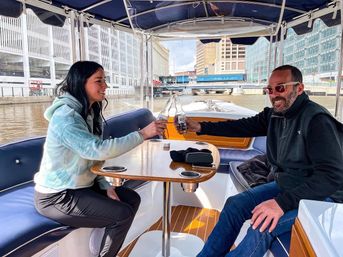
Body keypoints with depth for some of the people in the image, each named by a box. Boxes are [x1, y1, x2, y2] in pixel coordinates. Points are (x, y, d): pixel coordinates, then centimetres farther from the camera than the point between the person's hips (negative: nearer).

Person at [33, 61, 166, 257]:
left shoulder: (89, 112, 5)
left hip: (80, 186, 9)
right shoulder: (65, 116, -24)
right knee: (123, 214, -15)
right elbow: (98, 150, -37)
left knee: (132, 198, 5)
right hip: (57, 196, -9)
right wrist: (142, 134, -32)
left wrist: (106, 186, -4)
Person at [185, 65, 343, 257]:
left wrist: (282, 203, -35)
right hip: (285, 186, 8)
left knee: (263, 226, -27)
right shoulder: (273, 115, 0)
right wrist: (200, 127, -1)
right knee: (235, 204, -1)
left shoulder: (317, 120, -23)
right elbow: (242, 126, 5)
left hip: (319, 196, -7)